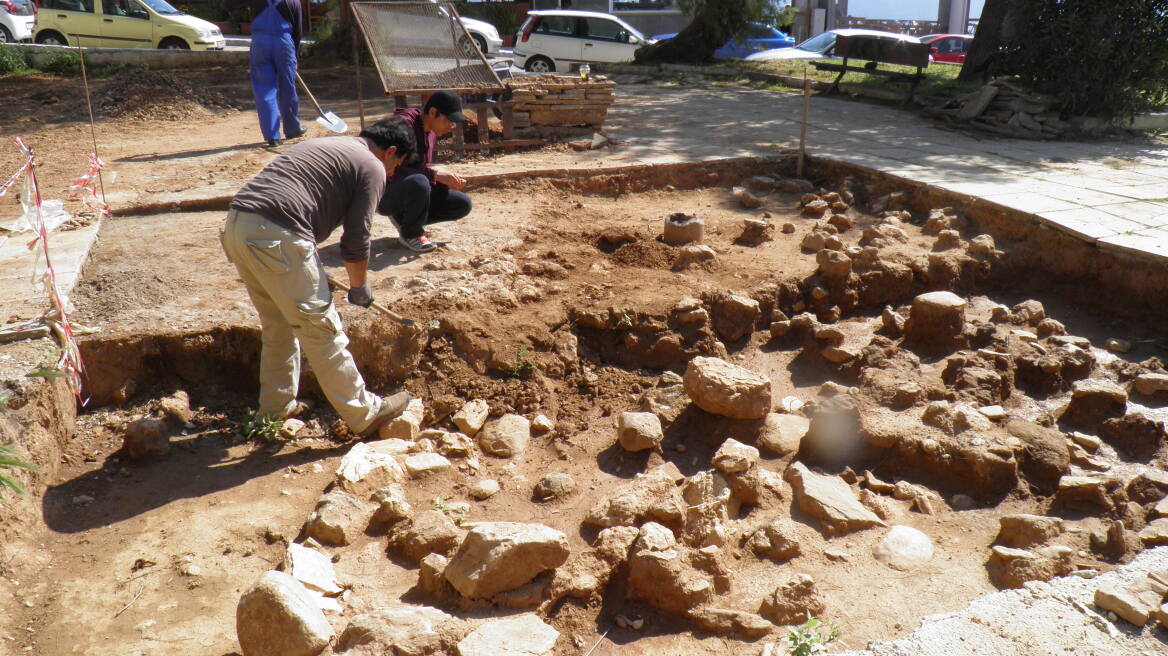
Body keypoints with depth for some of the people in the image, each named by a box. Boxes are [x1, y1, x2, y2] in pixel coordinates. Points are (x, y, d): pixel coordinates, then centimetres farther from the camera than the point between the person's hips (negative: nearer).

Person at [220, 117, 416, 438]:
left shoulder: (324, 145, 29)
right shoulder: (372, 167, 3)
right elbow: (356, 241, -1)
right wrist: (359, 287, 16)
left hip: (235, 225, 9)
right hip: (275, 235, -9)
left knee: (277, 325, 22)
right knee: (320, 328, 1)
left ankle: (276, 409, 33)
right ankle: (364, 414, 12)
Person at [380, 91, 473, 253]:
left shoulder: (431, 132, 8)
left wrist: (448, 182, -5)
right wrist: (435, 175, -30)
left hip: (411, 192, 8)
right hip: (386, 195, -8)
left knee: (463, 204, -4)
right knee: (418, 182, -40)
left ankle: (403, 218, 4)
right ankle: (410, 233, -13)